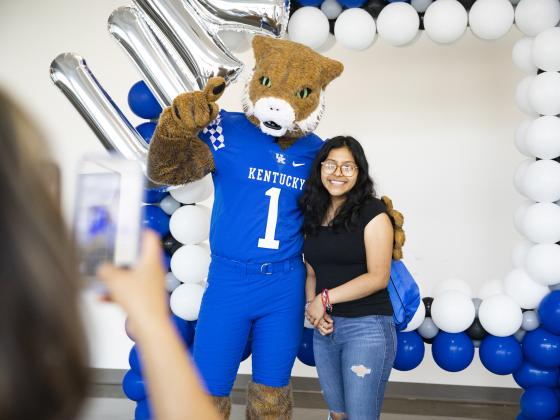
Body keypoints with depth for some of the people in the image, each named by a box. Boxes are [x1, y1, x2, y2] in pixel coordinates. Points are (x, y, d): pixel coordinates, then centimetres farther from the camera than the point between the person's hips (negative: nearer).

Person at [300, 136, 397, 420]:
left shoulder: (372, 212, -8)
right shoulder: (314, 215, 9)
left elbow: (378, 277, -13)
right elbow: (312, 273, 11)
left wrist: (326, 298, -12)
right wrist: (312, 306, -7)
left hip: (366, 327, -5)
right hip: (325, 328, 6)